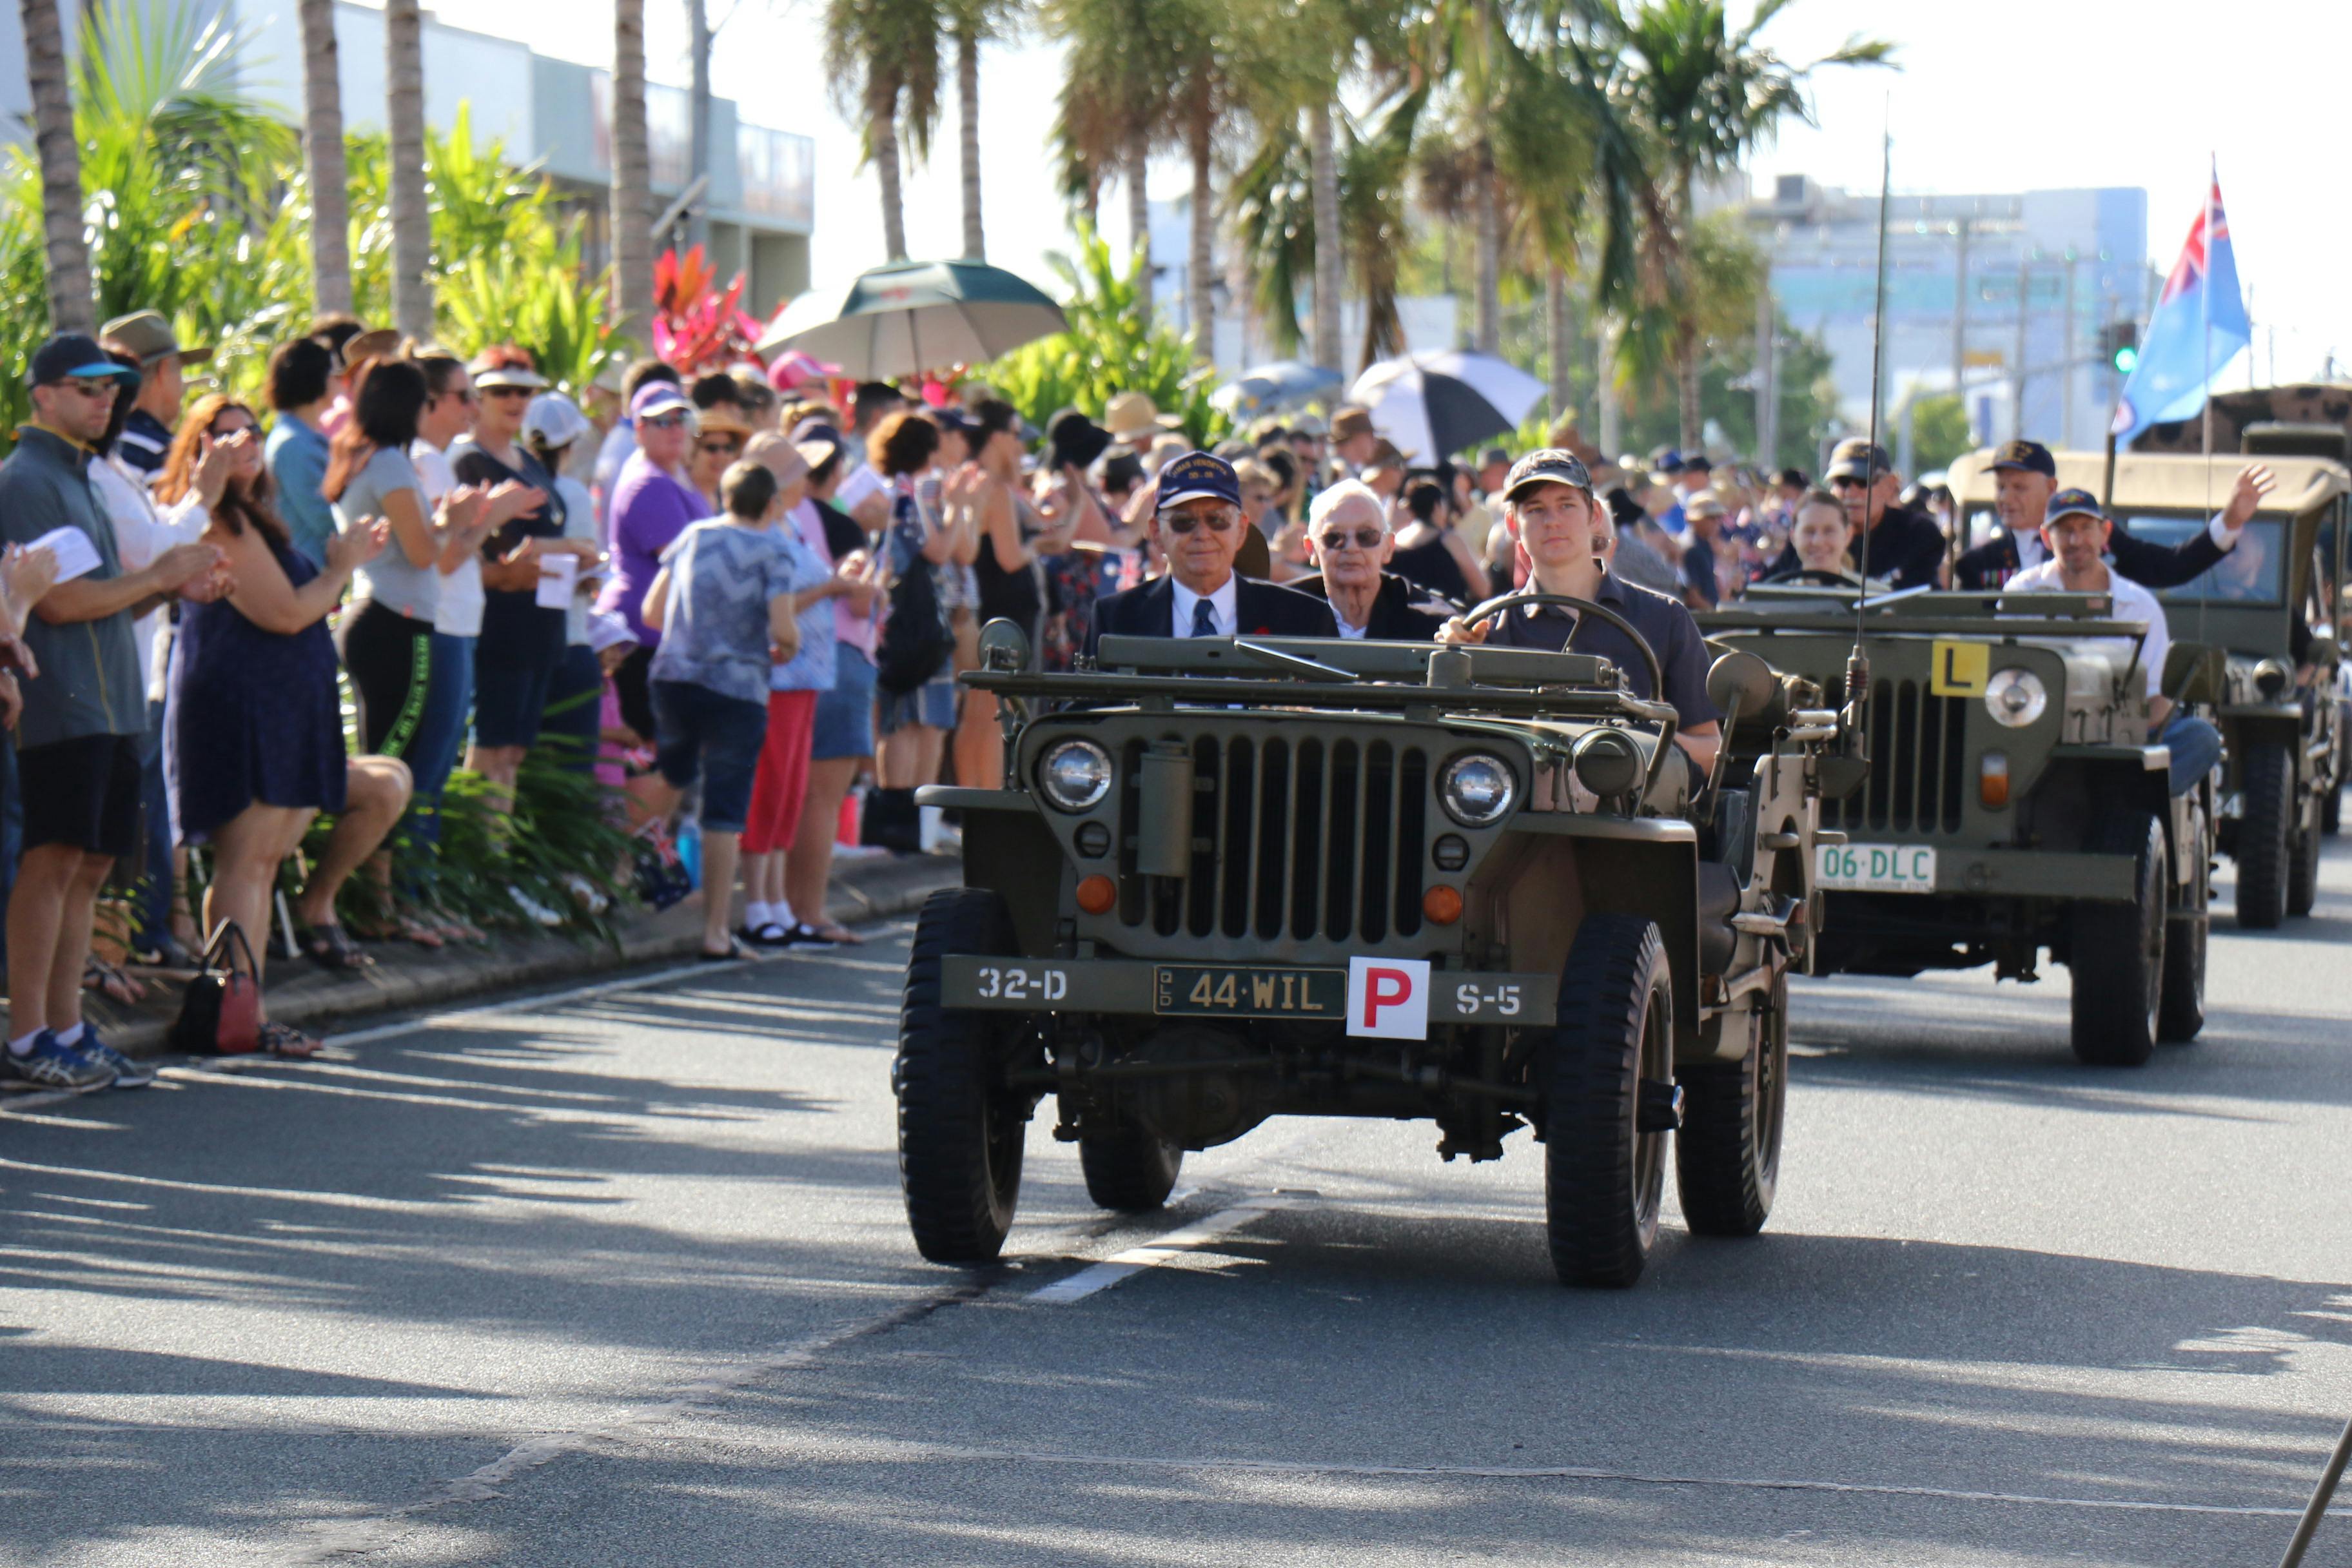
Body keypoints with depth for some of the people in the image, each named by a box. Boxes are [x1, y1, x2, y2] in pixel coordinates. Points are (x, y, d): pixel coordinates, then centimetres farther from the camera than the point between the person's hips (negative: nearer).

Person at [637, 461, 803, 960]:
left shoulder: (692, 538, 8)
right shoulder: (772, 553, -5)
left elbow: (651, 611, 9)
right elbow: (783, 629, -15)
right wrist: (785, 649, 8)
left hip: (674, 679, 4)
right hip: (737, 690, -4)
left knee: (671, 779, 30)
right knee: (724, 815, -2)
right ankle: (716, 932, -2)